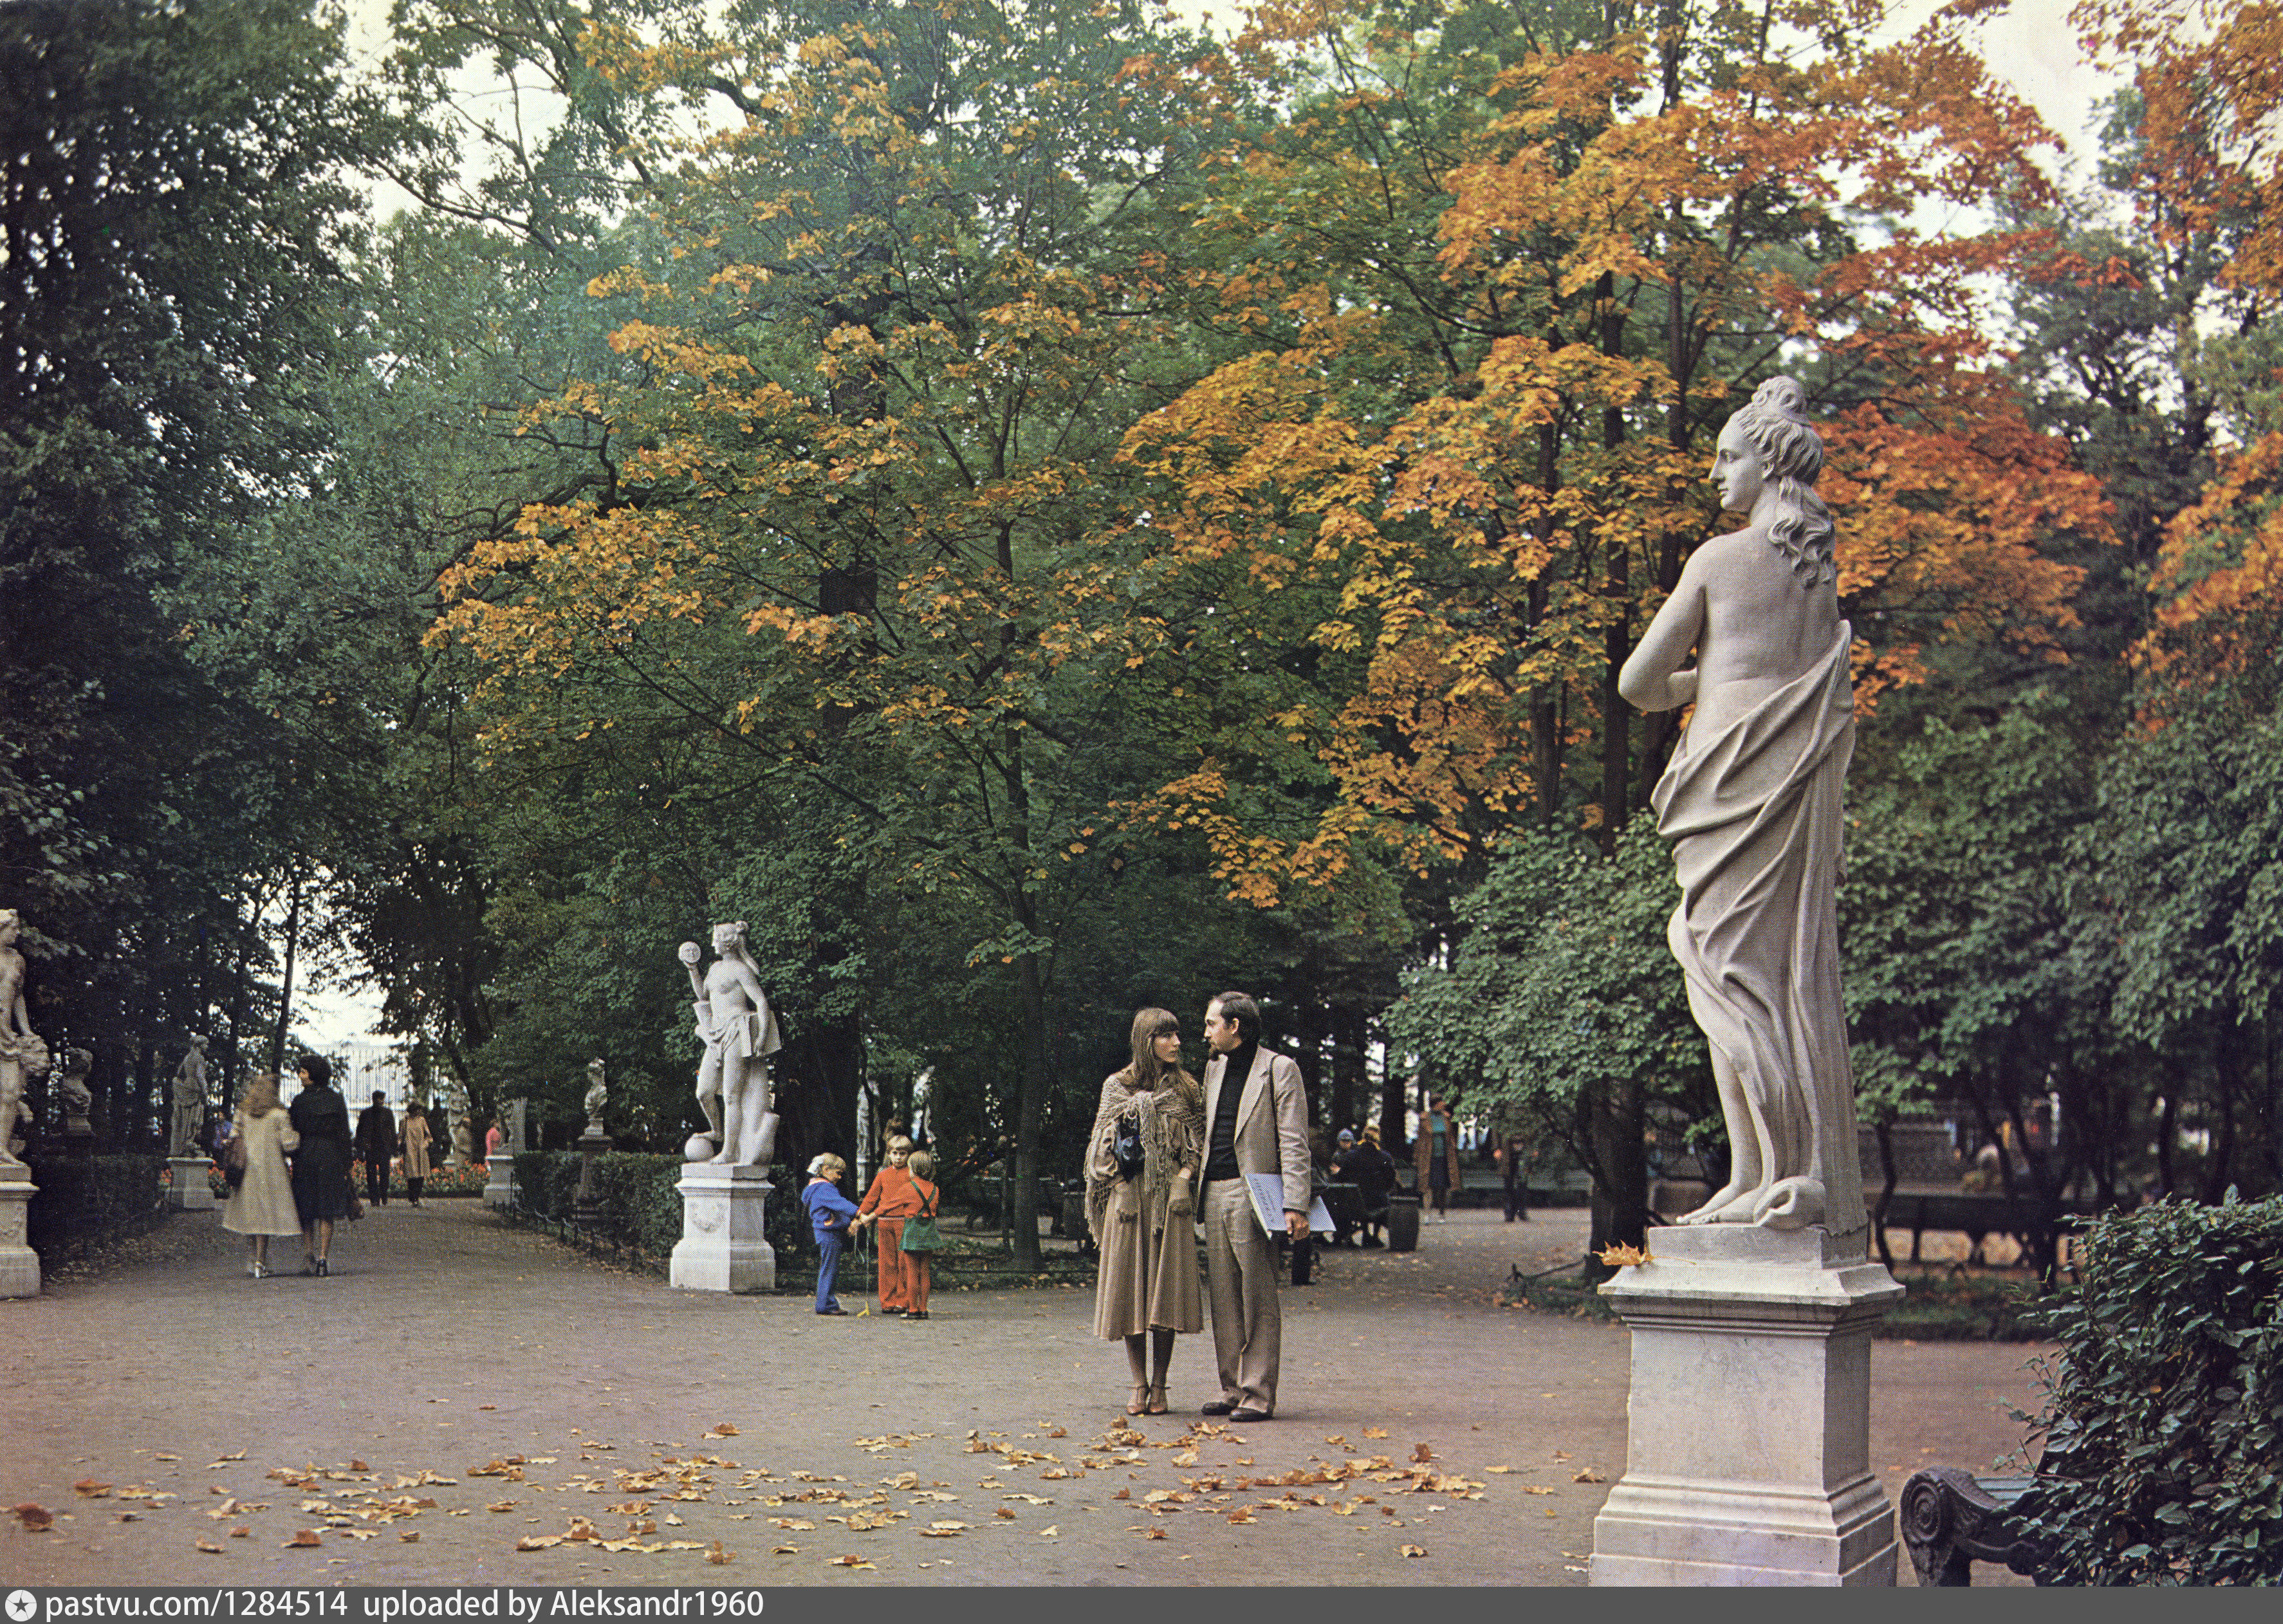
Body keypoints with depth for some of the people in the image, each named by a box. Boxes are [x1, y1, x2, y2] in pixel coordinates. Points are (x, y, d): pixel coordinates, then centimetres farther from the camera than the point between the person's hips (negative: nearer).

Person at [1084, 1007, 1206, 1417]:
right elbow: (1105, 1145, 6)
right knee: (1130, 1287, -1)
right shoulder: (1117, 1086, 6)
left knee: (1165, 1289, -2)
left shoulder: (1187, 1088, 10)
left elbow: (1198, 1144, 10)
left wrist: (1184, 1180, -6)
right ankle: (1139, 1385, 7)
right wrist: (1122, 1187, -4)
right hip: (1129, 1194, -1)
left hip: (1171, 1197, 1)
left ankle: (1159, 1386, 4)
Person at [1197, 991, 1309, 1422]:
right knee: (1223, 1297, 9)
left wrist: (1295, 1205, -17)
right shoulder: (1214, 1068, 18)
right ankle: (1231, 1389, 16)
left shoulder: (1279, 1069, -4)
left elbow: (1294, 1143, -9)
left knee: (1259, 1299, -4)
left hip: (1255, 1195, -7)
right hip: (1215, 1193, 7)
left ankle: (1258, 1395, 0)